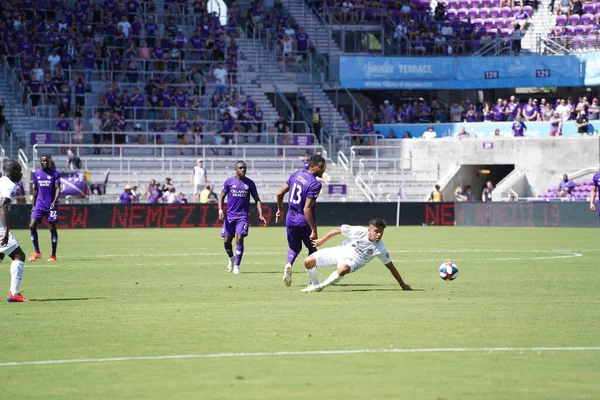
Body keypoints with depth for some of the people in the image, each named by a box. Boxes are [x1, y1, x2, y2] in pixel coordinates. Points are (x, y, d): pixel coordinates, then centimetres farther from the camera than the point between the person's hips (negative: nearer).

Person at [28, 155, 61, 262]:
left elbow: (58, 189, -7)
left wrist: (55, 201, -22)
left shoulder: (54, 173, -2)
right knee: (32, 226, -9)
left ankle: (53, 255, 6)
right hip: (39, 204, 3)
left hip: (51, 205, -3)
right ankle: (36, 252, 2)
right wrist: (33, 205, 14)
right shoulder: (36, 174, 9)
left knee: (52, 228, -1)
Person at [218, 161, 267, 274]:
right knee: (226, 241, 0)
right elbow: (222, 197, 7)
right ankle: (231, 258, 31)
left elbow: (257, 200, 7)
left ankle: (237, 265, -6)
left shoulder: (250, 183, 3)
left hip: (243, 215, -1)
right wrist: (220, 210, -9)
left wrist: (260, 215, -4)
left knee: (239, 239, -14)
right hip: (230, 215, 1)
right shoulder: (229, 181, 1)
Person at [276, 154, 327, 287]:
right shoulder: (315, 184, -20)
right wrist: (314, 230, -22)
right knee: (312, 249, 17)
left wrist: (280, 210, 24)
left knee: (294, 247, 23)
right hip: (305, 222, -5)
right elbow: (307, 209, -25)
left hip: (290, 221, 5)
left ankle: (289, 264, -8)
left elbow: (280, 194, 7)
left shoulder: (296, 174, 1)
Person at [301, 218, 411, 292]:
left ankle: (320, 287, -18)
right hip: (338, 252, 1)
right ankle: (314, 284, 16)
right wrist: (322, 241, 1)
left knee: (343, 268, -41)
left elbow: (391, 267, -11)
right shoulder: (359, 231, -22)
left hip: (352, 262, -1)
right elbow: (338, 230, -7)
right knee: (309, 261, -13)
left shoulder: (380, 249, -19)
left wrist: (403, 285, -10)